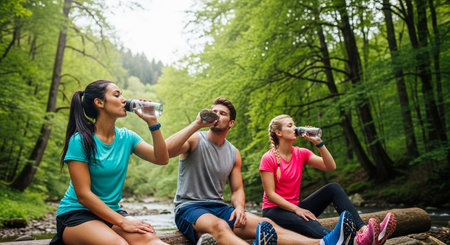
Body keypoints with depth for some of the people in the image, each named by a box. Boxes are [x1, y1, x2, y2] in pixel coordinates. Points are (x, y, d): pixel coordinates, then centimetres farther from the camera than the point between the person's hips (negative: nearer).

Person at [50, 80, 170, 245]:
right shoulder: (80, 140, -11)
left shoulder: (126, 137, 5)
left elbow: (162, 159, -2)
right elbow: (83, 194, -16)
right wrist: (122, 222, -21)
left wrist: (152, 122, -9)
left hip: (112, 211, 5)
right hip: (76, 213, -5)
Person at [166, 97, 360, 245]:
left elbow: (237, 190, 14)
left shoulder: (234, 154, 12)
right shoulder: (194, 140, -2)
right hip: (188, 208, -5)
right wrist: (196, 124, -21)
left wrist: (239, 208, -10)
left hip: (219, 207, 5)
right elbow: (165, 151, -22)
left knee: (265, 224, -22)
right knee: (219, 226, -41)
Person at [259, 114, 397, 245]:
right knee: (308, 223, -39)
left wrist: (318, 143, -12)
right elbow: (270, 194, -16)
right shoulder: (268, 159, -11)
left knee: (333, 188, -13)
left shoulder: (301, 153, 5)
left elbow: (331, 167, -4)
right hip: (274, 211, -6)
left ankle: (363, 229, -31)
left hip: (296, 206, 7)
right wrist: (297, 209, -24)